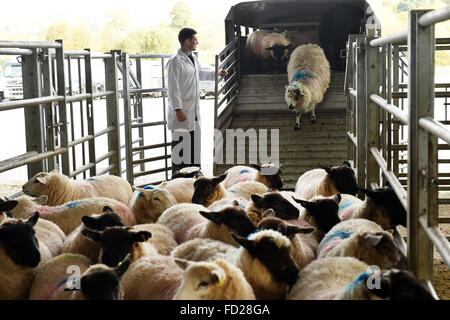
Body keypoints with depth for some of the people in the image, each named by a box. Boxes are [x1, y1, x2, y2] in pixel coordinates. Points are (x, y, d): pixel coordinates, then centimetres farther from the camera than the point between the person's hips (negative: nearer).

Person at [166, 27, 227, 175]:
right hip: (182, 110, -8)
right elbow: (173, 88, -17)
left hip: (194, 110, 9)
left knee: (194, 142, 13)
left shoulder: (193, 58, 12)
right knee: (180, 144, -5)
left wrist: (217, 73, 26)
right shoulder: (175, 61, -14)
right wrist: (178, 110, -20)